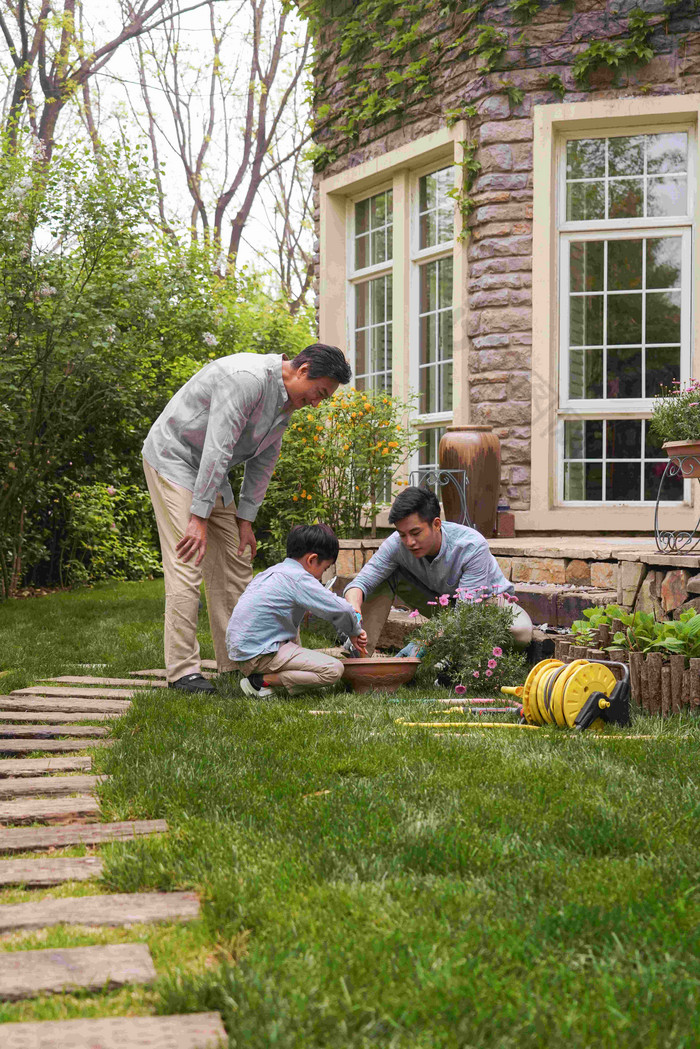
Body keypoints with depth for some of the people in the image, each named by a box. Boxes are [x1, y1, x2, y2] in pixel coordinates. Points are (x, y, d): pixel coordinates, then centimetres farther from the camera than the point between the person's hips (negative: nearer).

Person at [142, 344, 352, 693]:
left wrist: (245, 518, 6)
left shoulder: (287, 401, 3)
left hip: (211, 473, 9)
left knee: (236, 563, 7)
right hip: (174, 458, -9)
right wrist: (198, 517, -31)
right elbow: (217, 449, -31)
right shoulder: (246, 377, -28)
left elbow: (263, 460, 11)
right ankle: (182, 670, -12)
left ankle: (236, 663, 13)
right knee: (187, 566, -15)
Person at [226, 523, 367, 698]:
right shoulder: (299, 579, -13)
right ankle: (262, 681, -14)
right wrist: (354, 632, 4)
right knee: (333, 670, -17)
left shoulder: (274, 571, 15)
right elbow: (340, 609, -16)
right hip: (260, 655, -10)